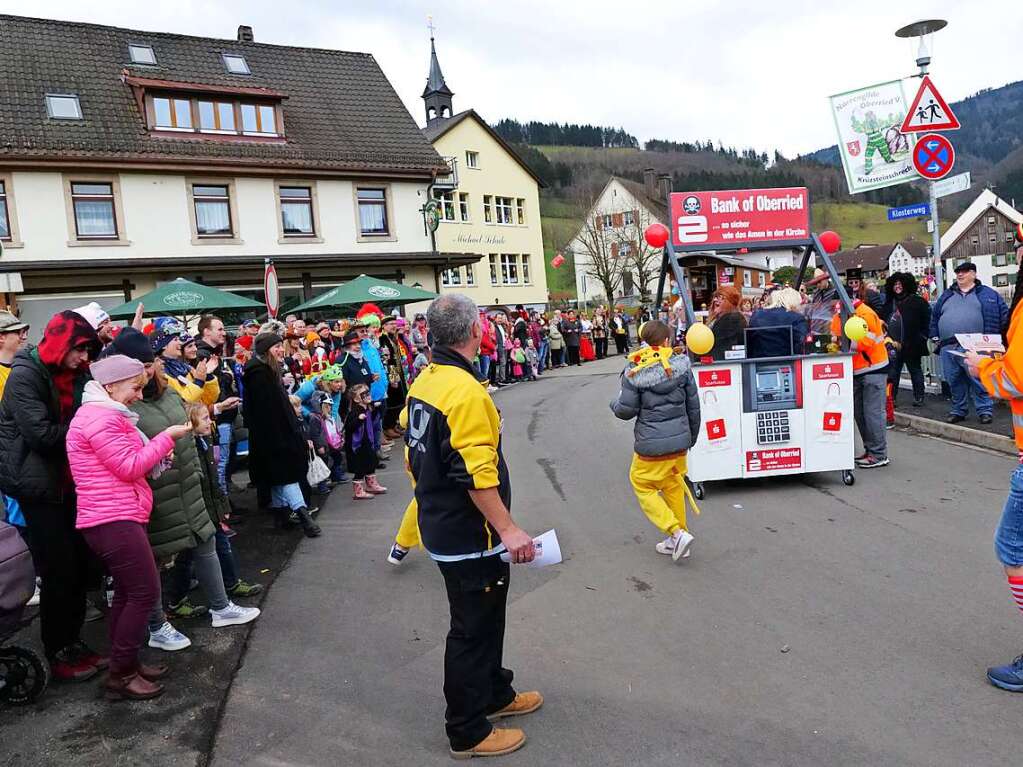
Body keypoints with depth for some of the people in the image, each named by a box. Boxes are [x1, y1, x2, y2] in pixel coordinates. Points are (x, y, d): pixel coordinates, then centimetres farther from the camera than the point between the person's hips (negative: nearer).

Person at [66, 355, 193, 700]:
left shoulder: (104, 414, 20)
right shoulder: (99, 418, -15)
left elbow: (127, 464, 22)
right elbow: (131, 467, -17)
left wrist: (156, 452, 6)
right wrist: (167, 437, -11)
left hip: (116, 518, 11)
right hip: (113, 520, -11)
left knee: (128, 592, 15)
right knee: (145, 592, -8)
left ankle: (125, 664, 24)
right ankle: (121, 674, 2)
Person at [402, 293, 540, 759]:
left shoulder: (422, 383, 5)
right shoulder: (465, 391, -25)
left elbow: (415, 457, 13)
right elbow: (477, 475, -28)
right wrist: (508, 530, -22)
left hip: (440, 525, 9)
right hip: (470, 537, -9)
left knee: (485, 618, 25)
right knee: (473, 630, 7)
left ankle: (495, 694, 43)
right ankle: (468, 732, 23)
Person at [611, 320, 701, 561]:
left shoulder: (634, 371, -12)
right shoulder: (681, 364, -2)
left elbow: (626, 410, -9)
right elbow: (693, 405, 4)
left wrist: (614, 405, 15)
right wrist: (692, 436, 18)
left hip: (652, 444, -5)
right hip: (680, 439, 5)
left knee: (643, 486, 10)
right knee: (673, 486, 20)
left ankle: (677, 533, -2)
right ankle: (676, 541, 29)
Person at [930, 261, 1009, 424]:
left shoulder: (987, 294, 8)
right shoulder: (947, 295, 19)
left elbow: (1005, 316, 5)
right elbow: (934, 317, 26)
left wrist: (994, 338, -2)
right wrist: (935, 336, 16)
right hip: (948, 348, 4)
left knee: (978, 381, -5)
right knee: (954, 381, 8)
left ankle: (984, 410, 5)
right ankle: (958, 410, 18)